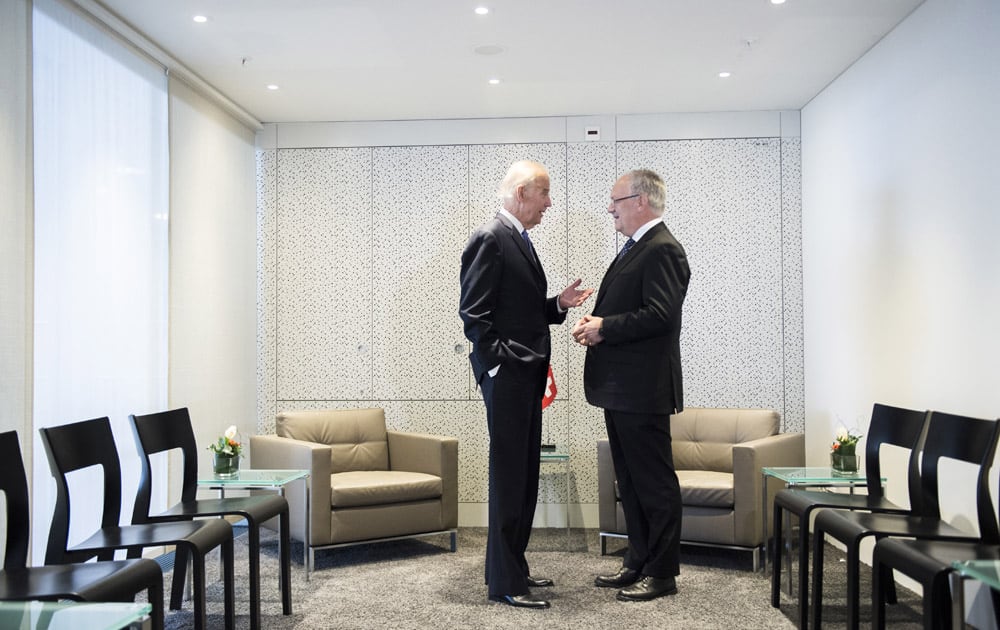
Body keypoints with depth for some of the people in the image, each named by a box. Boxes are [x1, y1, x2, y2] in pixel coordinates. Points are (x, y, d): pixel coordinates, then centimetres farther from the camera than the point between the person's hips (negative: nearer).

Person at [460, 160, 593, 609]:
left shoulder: (520, 241, 18)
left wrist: (558, 304, 7)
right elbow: (474, 314, -16)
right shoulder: (490, 239, -11)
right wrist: (500, 365, -17)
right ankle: (505, 582, 1)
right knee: (508, 477, -5)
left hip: (527, 375, 10)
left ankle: (511, 567, 23)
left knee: (524, 476, 13)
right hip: (507, 375, -10)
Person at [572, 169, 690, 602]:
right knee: (630, 481, 16)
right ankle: (639, 563, 26)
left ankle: (663, 572, 9)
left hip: (643, 388, -11)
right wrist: (595, 322, 4)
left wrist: (604, 328, -16)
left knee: (654, 482, -1)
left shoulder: (661, 250, -14)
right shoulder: (636, 248, 18)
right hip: (621, 387, 11)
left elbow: (660, 315, -23)